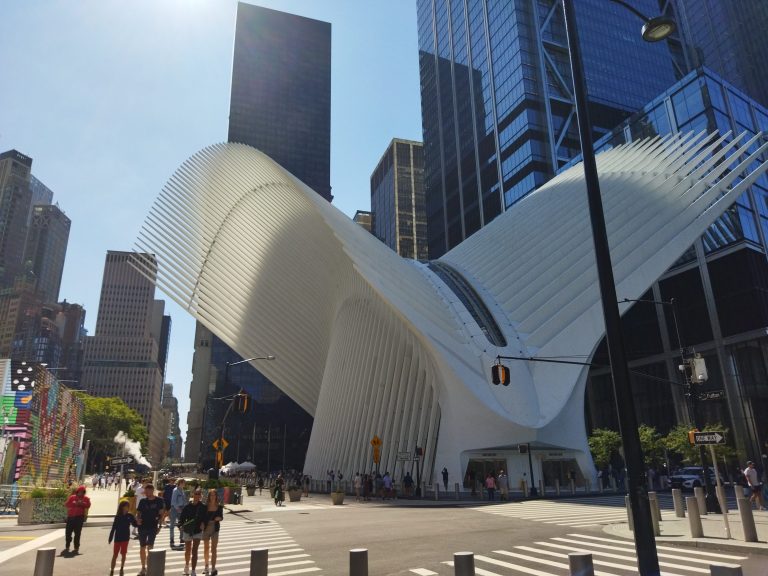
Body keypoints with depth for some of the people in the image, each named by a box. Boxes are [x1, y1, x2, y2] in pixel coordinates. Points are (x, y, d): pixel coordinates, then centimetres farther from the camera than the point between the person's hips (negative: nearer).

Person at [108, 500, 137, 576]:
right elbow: (113, 528, -7)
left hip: (125, 538, 2)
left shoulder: (130, 516, -4)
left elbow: (134, 524, -6)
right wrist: (110, 538, -7)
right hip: (118, 538, -2)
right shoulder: (118, 516, -10)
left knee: (123, 554, 10)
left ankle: (121, 569, 26)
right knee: (115, 555, 5)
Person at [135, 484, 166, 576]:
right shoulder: (143, 501, 1)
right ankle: (143, 568, 27)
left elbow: (162, 514, -2)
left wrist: (160, 525, -9)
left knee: (150, 547, -8)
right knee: (142, 548, 12)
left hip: (153, 527, -3)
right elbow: (138, 513, 7)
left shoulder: (159, 501, -6)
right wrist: (137, 520, -13)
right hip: (142, 527, 3)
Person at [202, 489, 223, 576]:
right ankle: (206, 566, 30)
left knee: (213, 549, -4)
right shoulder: (205, 506, -7)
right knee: (206, 548, 15)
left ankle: (213, 568, -4)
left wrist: (219, 518, -16)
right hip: (206, 529, 1)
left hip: (215, 529, -1)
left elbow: (221, 517, 5)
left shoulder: (219, 507, -3)